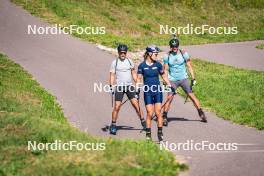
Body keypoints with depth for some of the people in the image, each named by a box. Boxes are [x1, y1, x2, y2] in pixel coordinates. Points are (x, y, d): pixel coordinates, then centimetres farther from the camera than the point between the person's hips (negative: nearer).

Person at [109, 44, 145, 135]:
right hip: (119, 86, -2)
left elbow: (133, 73, 15)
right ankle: (113, 125, 4)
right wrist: (111, 86, -10)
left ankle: (143, 122, 4)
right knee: (117, 107, -6)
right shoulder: (115, 62, -1)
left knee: (136, 104, -5)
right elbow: (112, 75, 0)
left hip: (130, 86, 2)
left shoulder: (129, 61, 6)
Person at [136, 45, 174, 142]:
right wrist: (137, 90, -10)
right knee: (149, 113, -5)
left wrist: (170, 86, 13)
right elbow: (139, 79, 0)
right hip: (147, 92, -1)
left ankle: (160, 133, 5)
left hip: (158, 91, 1)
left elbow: (163, 76, 14)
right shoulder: (142, 65, -4)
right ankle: (148, 134, 5)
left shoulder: (158, 64, 2)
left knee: (158, 113, -3)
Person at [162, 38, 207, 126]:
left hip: (183, 79, 0)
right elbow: (165, 69, 2)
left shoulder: (183, 53, -4)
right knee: (169, 98, -13)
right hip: (172, 80, 0)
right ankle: (164, 117, -4)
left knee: (191, 95, -3)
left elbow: (189, 66, 1)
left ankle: (201, 114, 7)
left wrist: (193, 78, -5)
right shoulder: (167, 56, -3)